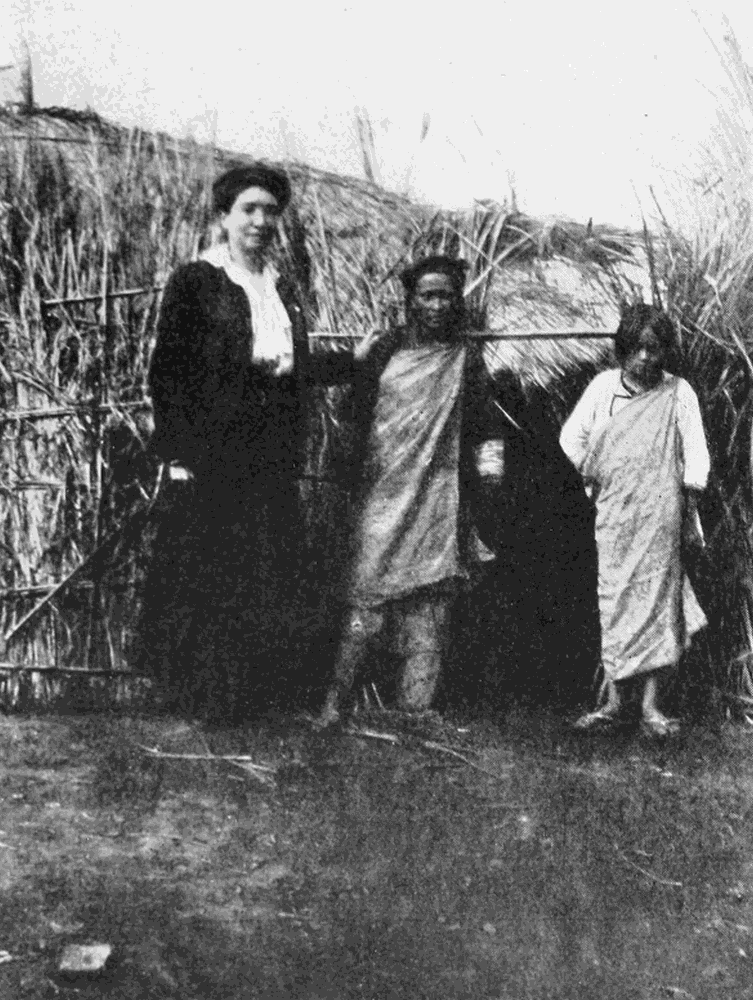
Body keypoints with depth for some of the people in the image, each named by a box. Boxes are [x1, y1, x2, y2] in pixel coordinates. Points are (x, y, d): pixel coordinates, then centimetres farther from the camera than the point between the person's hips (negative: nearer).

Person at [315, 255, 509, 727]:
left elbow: (487, 426, 13)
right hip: (384, 492, -1)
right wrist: (354, 467, 6)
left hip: (442, 499, 1)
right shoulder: (385, 348, 5)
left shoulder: (467, 356, 8)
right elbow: (358, 410, 10)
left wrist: (489, 475, 5)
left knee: (431, 601, 1)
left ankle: (415, 712, 8)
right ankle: (337, 701, 4)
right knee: (368, 595, -4)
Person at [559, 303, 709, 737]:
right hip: (613, 513, 2)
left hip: (659, 514, -2)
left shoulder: (678, 393, 0)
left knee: (657, 598, -2)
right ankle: (613, 698, 11)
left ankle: (651, 705, 3)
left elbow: (695, 457, 0)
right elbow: (571, 437, 12)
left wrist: (691, 517, -2)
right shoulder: (604, 385, 3)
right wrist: (593, 481, 9)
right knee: (614, 600, 4)